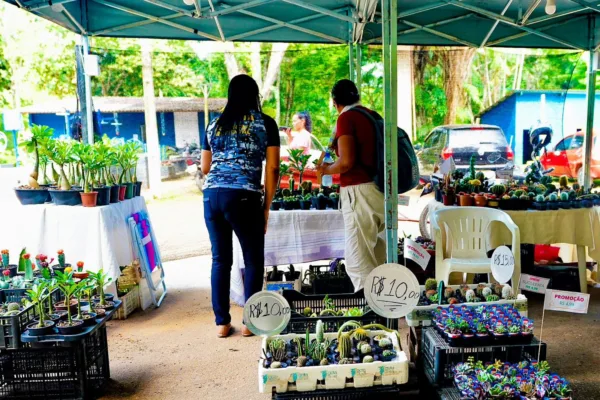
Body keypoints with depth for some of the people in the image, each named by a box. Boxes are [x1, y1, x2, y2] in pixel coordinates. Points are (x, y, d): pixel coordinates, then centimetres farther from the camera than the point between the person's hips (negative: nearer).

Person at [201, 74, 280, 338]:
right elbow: (272, 169, -1)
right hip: (244, 197, -4)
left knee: (220, 260, 14)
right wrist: (266, 207, 5)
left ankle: (222, 322, 20)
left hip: (211, 195, 4)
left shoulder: (214, 125, 16)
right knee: (253, 261, 10)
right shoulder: (265, 123, 5)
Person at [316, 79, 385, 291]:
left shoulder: (346, 117, -8)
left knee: (358, 260, -5)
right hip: (380, 190, 9)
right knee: (377, 260, 19)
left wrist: (326, 169, 0)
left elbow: (346, 162, -18)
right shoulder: (373, 115, 15)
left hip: (360, 192, -9)